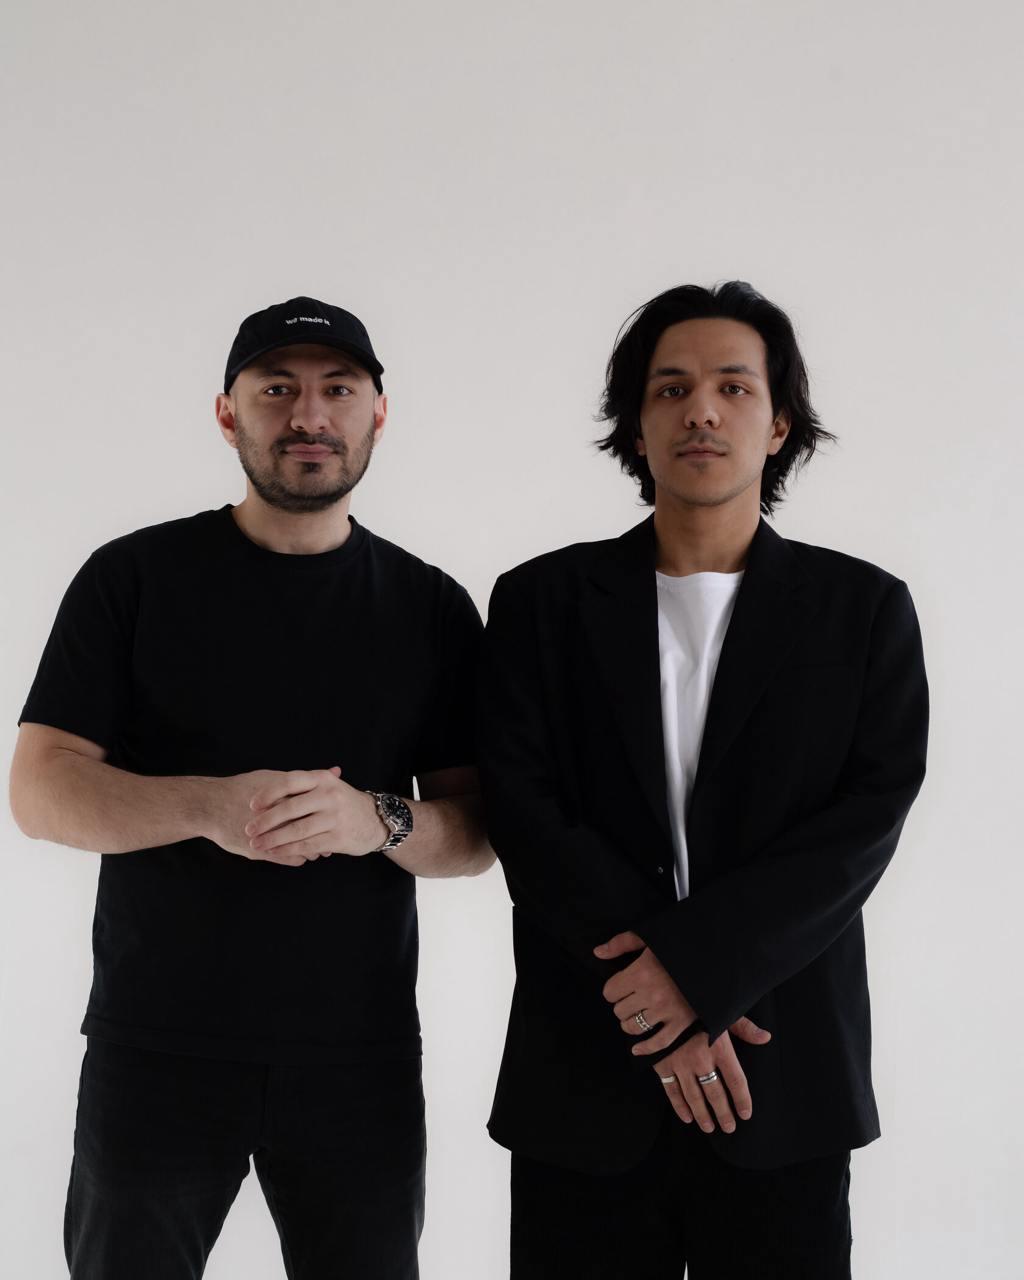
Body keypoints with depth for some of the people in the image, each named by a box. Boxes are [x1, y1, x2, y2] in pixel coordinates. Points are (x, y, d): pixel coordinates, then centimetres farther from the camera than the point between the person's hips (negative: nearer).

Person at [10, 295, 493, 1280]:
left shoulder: (432, 607, 5)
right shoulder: (134, 576, 0)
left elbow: (474, 831, 4)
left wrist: (375, 820, -19)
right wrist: (208, 807, -23)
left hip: (360, 1054, 2)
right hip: (155, 1046, -1)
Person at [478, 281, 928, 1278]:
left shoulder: (864, 609, 4)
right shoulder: (542, 602, 5)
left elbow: (867, 818, -6)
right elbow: (524, 816, -4)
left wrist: (699, 962, -17)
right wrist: (660, 1003, -12)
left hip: (784, 1088, 0)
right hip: (586, 1084, 0)